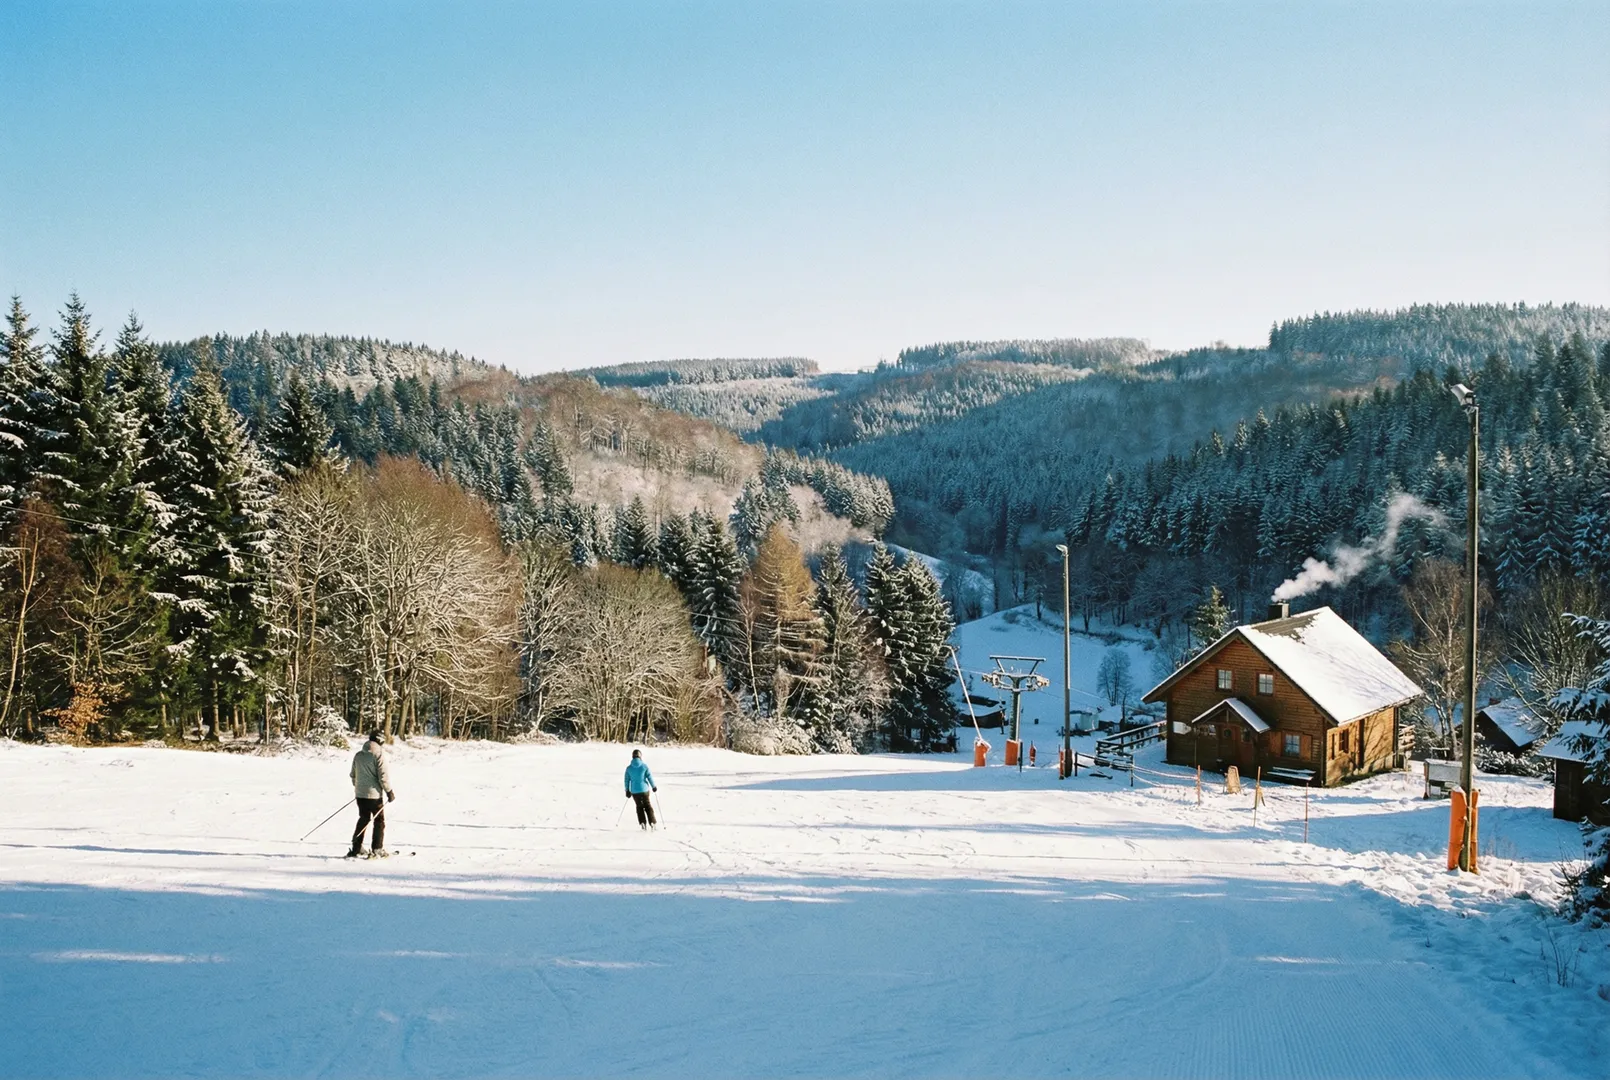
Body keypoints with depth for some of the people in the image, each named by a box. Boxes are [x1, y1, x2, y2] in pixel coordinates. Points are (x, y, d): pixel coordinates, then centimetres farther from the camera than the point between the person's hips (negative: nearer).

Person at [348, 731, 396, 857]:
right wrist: (389, 791, -6)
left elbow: (353, 775, 15)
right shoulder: (379, 755, -14)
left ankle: (356, 848, 15)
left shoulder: (358, 755, 7)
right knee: (379, 821, 5)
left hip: (360, 793, 6)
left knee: (363, 819, 16)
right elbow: (383, 776, -15)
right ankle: (377, 849, 2)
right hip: (374, 794, -6)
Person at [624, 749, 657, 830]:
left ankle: (643, 823, 7)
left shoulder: (629, 768, -5)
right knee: (648, 806, 13)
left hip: (634, 791, 1)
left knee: (639, 806, 16)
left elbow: (627, 780, 0)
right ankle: (652, 822, 8)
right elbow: (649, 776, -7)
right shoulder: (644, 766, -10)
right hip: (644, 789, -1)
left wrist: (627, 790, 12)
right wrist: (653, 786, 7)